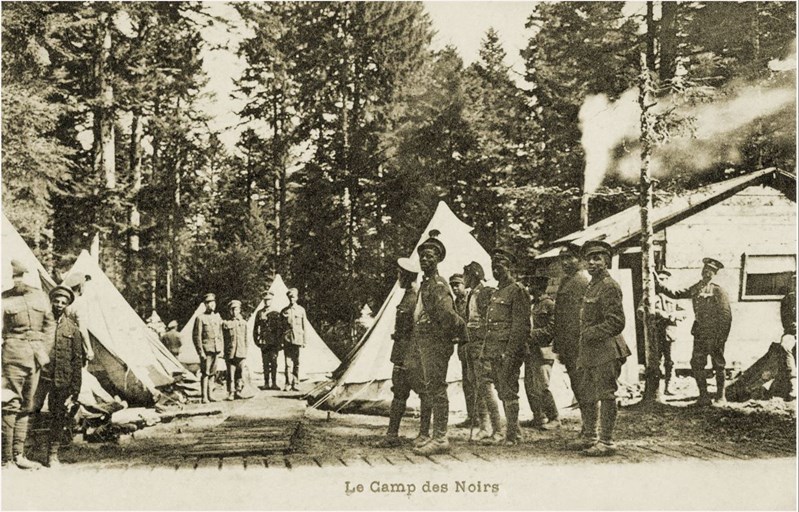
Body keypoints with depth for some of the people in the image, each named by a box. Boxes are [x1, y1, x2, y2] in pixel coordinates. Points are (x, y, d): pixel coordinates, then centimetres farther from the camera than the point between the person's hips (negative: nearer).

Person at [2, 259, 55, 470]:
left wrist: (44, 350, 9)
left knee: (26, 405, 9)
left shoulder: (40, 296, 12)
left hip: (35, 355, 5)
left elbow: (50, 324, 18)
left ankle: (18, 454, 16)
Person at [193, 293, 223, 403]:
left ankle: (210, 394, 16)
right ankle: (204, 397, -4)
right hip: (206, 349, -6)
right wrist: (201, 352, -12)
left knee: (212, 373, 10)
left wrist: (221, 347, 12)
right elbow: (196, 336, -7)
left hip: (215, 349, 6)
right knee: (205, 373, -6)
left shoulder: (217, 317, 13)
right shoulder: (200, 318, -5)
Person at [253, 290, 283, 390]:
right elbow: (256, 327, 13)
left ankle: (274, 383, 2)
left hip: (274, 342, -2)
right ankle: (266, 383, 9)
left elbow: (280, 329, 2)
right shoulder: (260, 313, 11)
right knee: (265, 363, 4)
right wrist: (256, 340, 4)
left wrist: (279, 342, -5)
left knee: (273, 363, -3)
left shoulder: (276, 314, 4)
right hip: (264, 342, 2)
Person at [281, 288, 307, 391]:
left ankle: (295, 384, 6)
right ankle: (288, 384, -2)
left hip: (297, 339, 0)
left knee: (296, 363, 1)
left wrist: (304, 340, 3)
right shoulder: (284, 311, 8)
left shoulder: (301, 310, 6)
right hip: (287, 339, 0)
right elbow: (281, 326, 12)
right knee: (288, 362, -3)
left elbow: (304, 326, 7)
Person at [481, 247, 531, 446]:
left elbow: (521, 325, -15)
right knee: (503, 393, 12)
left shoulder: (517, 290, -8)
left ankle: (512, 435, -1)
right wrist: (488, 351, 16)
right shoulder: (497, 293, 19)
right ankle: (513, 431, 19)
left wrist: (509, 353, -20)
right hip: (496, 353, 9)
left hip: (509, 351, -9)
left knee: (509, 393, -6)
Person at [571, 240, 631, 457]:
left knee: (605, 395, -4)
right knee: (586, 395, 16)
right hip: (591, 353, 10)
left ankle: (606, 441, 3)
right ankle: (590, 437, 27)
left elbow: (616, 322, -19)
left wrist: (591, 334, -16)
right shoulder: (592, 286, 17)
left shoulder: (609, 286, -13)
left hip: (606, 351, -10)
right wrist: (582, 353, 18)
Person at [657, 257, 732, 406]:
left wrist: (722, 337, -13)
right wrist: (659, 284, 2)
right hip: (699, 333, 5)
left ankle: (721, 396, 17)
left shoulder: (718, 290, -7)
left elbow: (726, 315, -9)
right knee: (696, 364, 1)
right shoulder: (695, 289, 10)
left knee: (719, 366, 5)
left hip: (715, 334, -5)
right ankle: (703, 396, 10)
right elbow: (676, 294, 11)